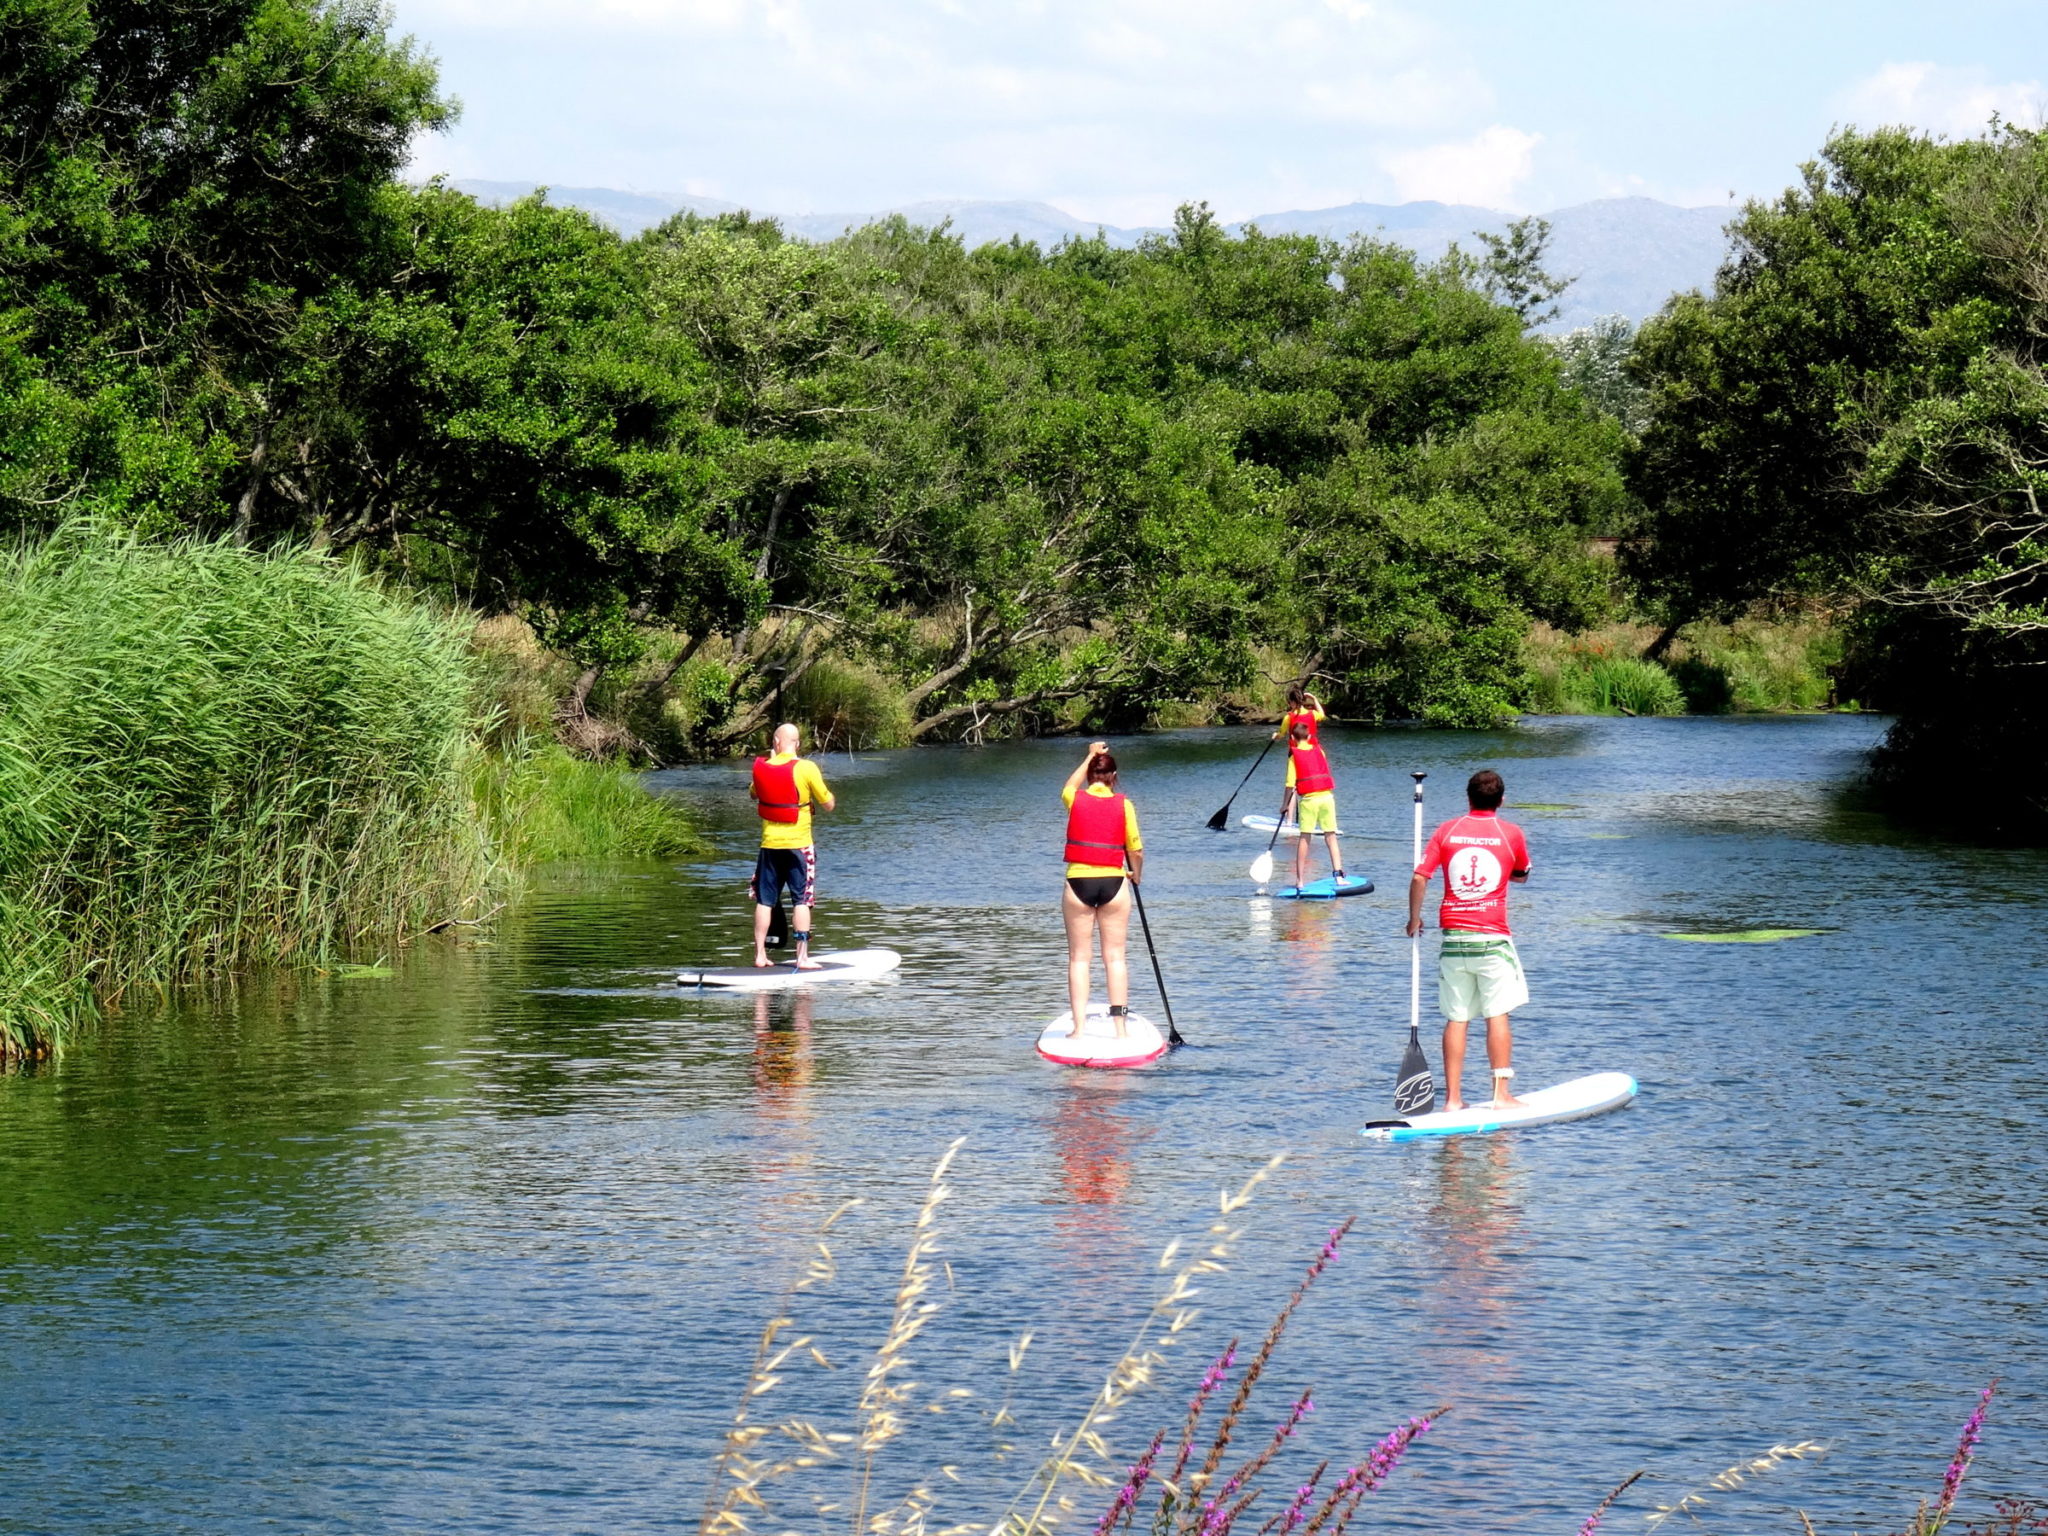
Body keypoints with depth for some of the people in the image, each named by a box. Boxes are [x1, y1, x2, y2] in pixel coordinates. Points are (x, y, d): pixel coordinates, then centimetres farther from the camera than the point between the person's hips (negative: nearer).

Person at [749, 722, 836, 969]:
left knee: (764, 901, 10)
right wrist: (829, 796, 15)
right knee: (802, 900, 0)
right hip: (798, 845, -3)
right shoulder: (806, 768, -11)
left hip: (769, 844, 3)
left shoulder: (762, 768, 1)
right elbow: (829, 804, -7)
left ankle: (760, 954, 11)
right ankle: (802, 957, -3)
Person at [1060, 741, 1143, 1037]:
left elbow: (1069, 786, 26)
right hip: (1113, 883, 0)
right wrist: (1135, 875, 21)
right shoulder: (1123, 805, -2)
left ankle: (1079, 1027, -1)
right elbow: (1136, 849, 1)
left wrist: (1090, 757, 37)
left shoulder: (1075, 800, 0)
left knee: (1078, 957, 5)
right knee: (1115, 957, 4)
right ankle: (1120, 1026, 2)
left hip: (1078, 882, 0)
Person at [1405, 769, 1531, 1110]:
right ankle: (1501, 1093, 1)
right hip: (1492, 938, -2)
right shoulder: (1511, 833, 0)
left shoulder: (1446, 831, 2)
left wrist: (1414, 918, 12)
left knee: (1456, 1018, 6)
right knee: (1498, 1015, 2)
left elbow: (1419, 878, -2)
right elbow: (1521, 876, 17)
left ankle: (1453, 1097, 6)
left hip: (1453, 937, 2)